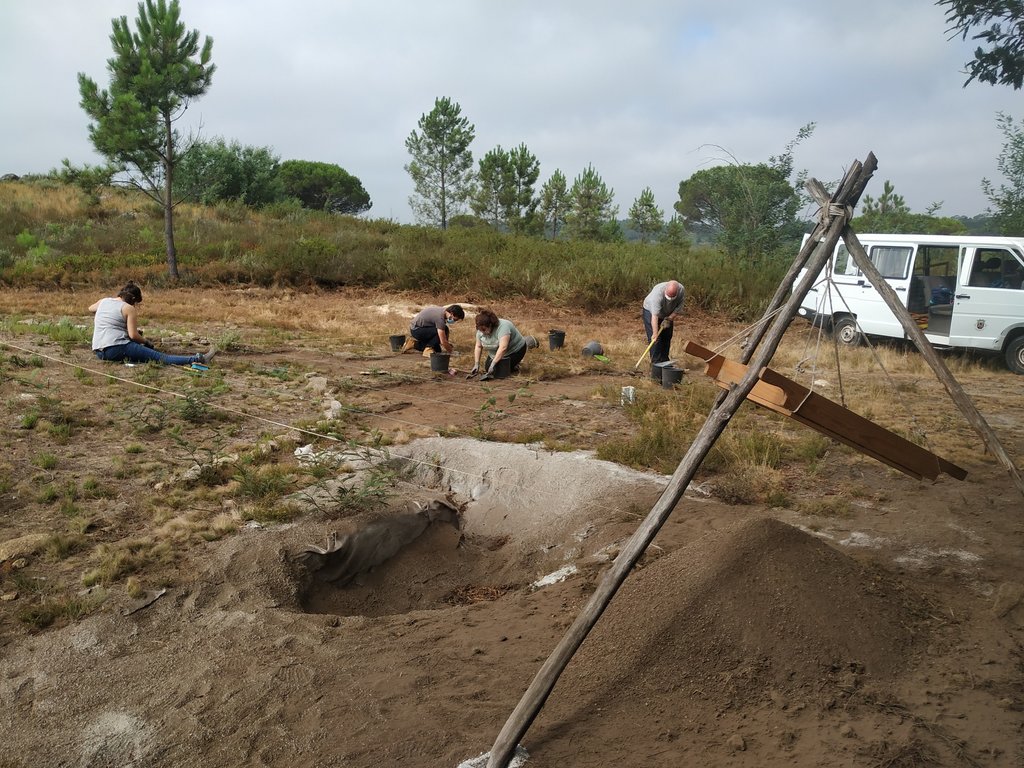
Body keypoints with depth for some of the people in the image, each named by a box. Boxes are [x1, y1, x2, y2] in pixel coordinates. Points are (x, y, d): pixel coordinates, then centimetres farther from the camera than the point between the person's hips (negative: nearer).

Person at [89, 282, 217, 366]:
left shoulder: (103, 301, 18)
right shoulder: (129, 308, -4)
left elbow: (91, 308, 43)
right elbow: (133, 335, -11)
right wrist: (145, 341, 8)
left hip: (99, 351, 8)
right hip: (116, 348, -8)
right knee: (159, 357, -13)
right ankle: (199, 359, -16)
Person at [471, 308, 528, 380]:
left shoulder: (503, 327, -35)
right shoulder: (481, 330, -13)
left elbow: (503, 348, -42)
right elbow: (478, 347, -5)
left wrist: (493, 364, -45)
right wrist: (476, 364, -12)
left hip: (515, 350, -7)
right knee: (487, 367, -1)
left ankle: (514, 363, 6)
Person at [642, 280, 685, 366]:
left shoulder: (681, 291, -28)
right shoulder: (658, 293, -41)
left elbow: (678, 309, -15)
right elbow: (655, 316, -45)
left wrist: (669, 319, -25)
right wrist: (655, 334, -48)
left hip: (668, 314, 5)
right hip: (650, 311, -5)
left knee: (667, 338, 5)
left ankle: (664, 362, 15)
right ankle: (656, 363, -11)